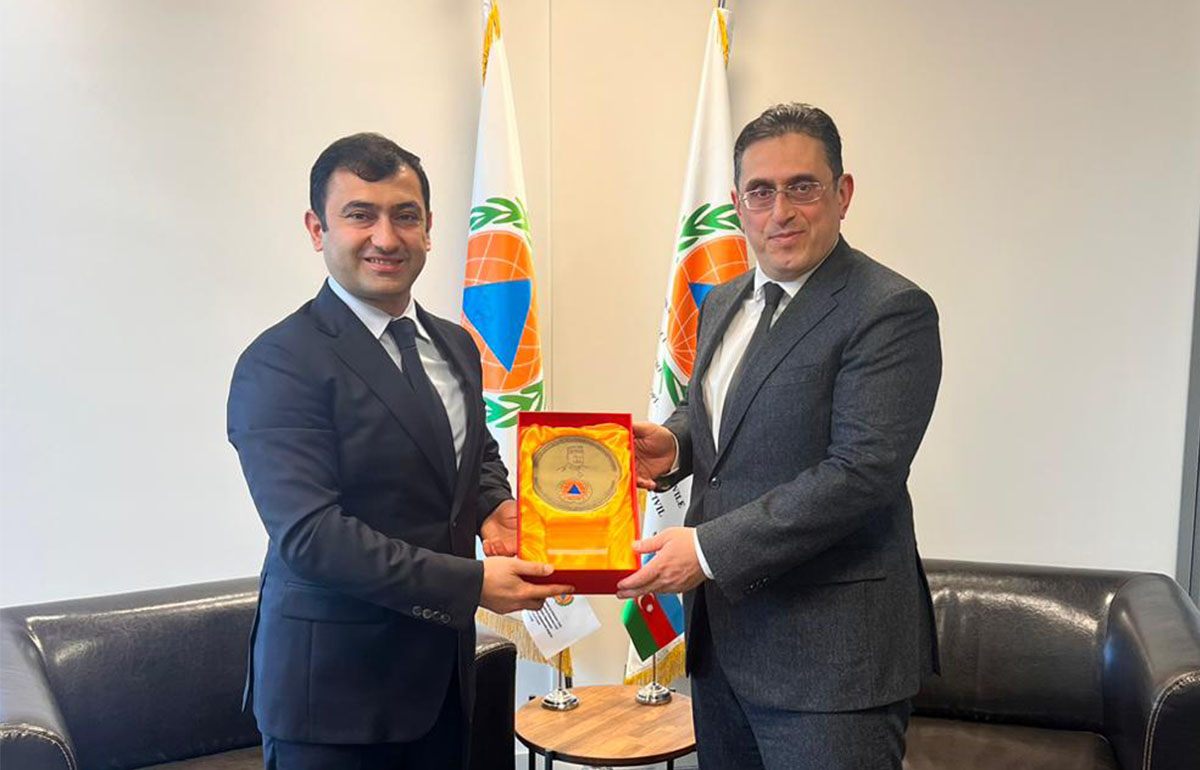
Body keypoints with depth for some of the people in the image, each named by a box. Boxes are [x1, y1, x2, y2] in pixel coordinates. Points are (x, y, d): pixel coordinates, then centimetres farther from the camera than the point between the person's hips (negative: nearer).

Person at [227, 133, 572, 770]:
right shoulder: (279, 365, -16)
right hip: (332, 683, -6)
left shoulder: (455, 347, 7)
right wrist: (470, 583, -24)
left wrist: (492, 509, -3)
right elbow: (309, 534, -23)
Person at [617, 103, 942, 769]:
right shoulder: (724, 303, 11)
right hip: (720, 634, 8)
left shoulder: (892, 311, -14)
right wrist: (674, 443, 1)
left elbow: (862, 472, -22)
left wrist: (708, 548, -22)